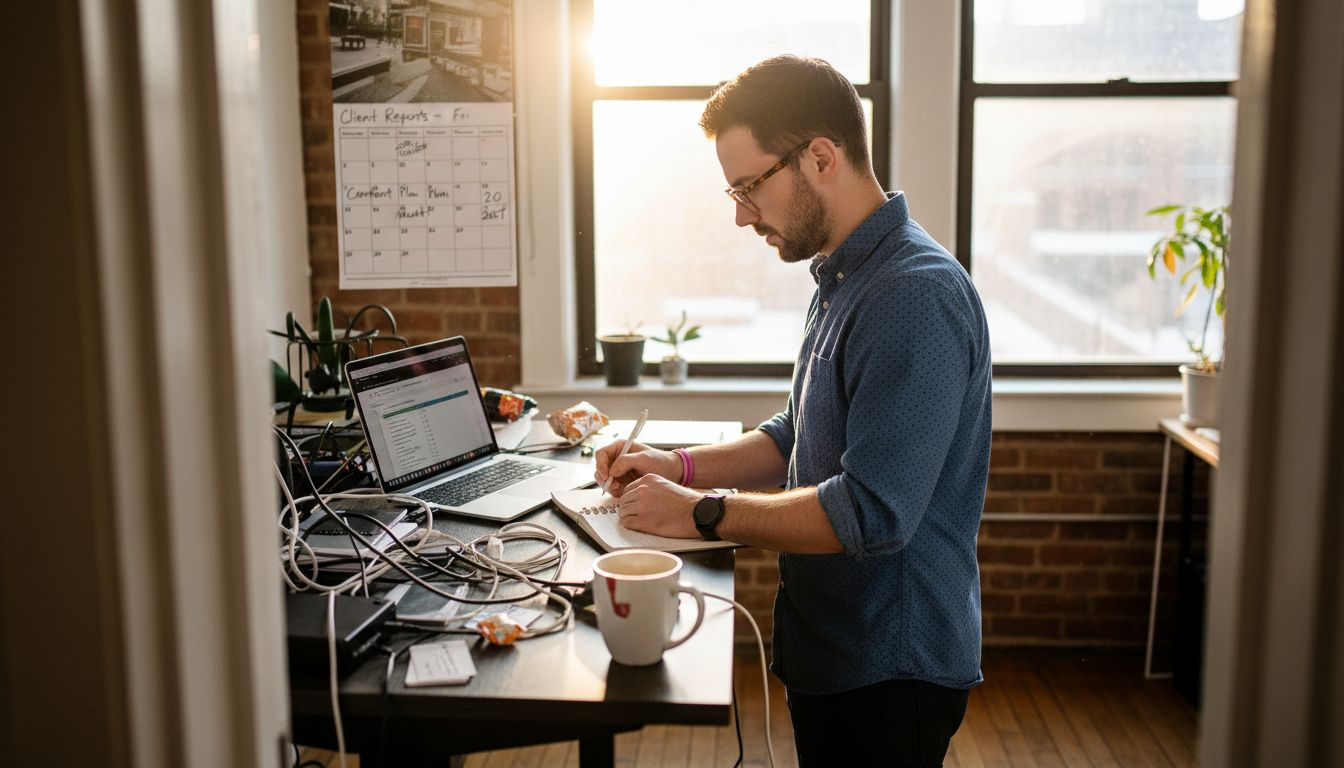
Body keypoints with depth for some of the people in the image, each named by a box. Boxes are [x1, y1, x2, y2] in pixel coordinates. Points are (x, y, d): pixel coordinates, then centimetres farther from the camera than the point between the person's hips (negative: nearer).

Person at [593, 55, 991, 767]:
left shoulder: (916, 296, -25)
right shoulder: (843, 281, 9)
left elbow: (872, 513, -29)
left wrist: (700, 513, -20)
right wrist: (682, 466, 3)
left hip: (891, 671, -9)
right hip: (827, 651, 9)